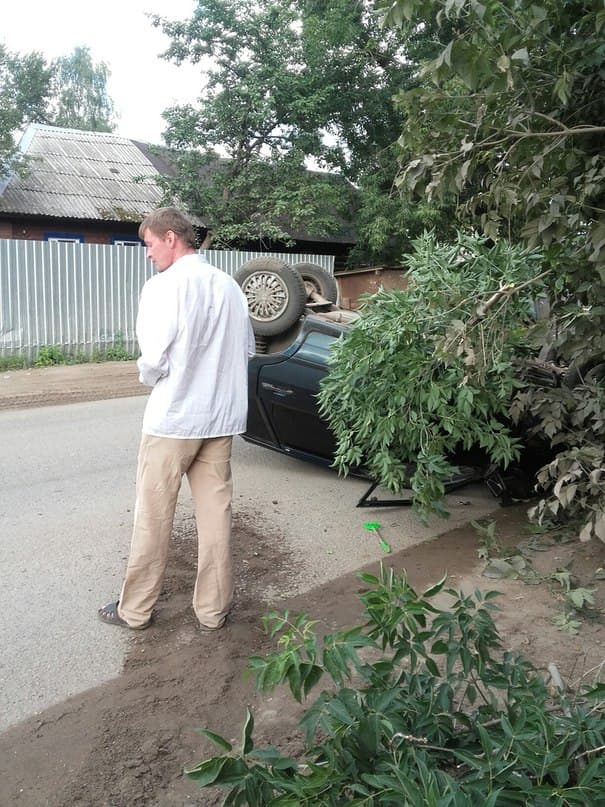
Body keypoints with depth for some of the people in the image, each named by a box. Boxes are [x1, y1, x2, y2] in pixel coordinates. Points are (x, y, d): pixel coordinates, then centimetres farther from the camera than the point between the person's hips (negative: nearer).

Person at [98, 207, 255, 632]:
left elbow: (154, 359, -17)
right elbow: (248, 349, 14)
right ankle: (213, 608, 20)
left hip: (173, 417, -5)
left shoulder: (165, 286, -13)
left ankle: (136, 608, 21)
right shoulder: (229, 285, 7)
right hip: (223, 417, 6)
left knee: (153, 516, 7)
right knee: (216, 511, 11)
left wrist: (148, 375, 4)